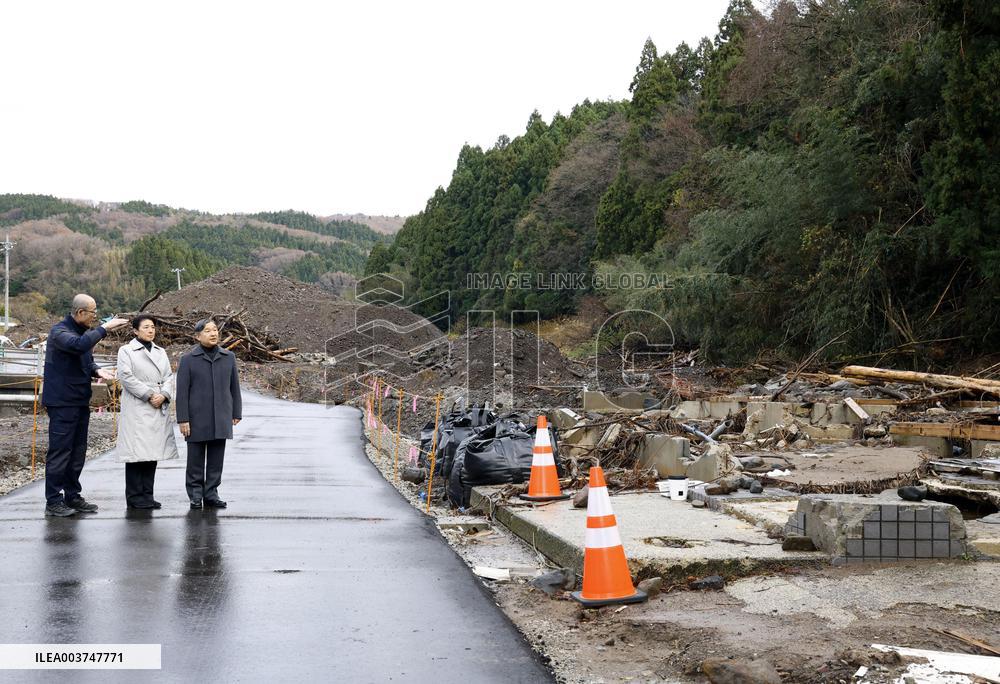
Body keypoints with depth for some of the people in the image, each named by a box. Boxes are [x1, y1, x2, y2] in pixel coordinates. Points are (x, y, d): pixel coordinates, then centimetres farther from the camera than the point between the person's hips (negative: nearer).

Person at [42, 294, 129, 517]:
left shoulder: (85, 332, 14)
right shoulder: (59, 331, -12)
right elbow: (79, 345, -33)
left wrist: (97, 370, 0)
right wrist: (104, 329, -25)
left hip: (81, 401, 9)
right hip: (62, 402, -9)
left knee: (78, 452, 13)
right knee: (59, 452, -5)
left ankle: (72, 496, 22)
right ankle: (53, 501, 1)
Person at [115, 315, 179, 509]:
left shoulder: (161, 352, 19)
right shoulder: (126, 351, 2)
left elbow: (168, 377, 12)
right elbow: (126, 377, -8)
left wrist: (163, 395, -7)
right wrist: (149, 396, -12)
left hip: (159, 409, 5)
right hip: (137, 409, -5)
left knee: (153, 451, 4)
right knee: (137, 451, -7)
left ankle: (147, 495, 10)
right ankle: (134, 497, -2)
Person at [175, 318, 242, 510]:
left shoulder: (228, 357, 8)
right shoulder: (188, 359, -1)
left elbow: (234, 387, 11)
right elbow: (182, 391, -4)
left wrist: (236, 413, 8)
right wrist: (182, 419, -8)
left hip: (221, 419, 3)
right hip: (197, 419, -3)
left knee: (216, 459, 5)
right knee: (196, 459, 4)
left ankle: (211, 494, 14)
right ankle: (195, 495, 13)